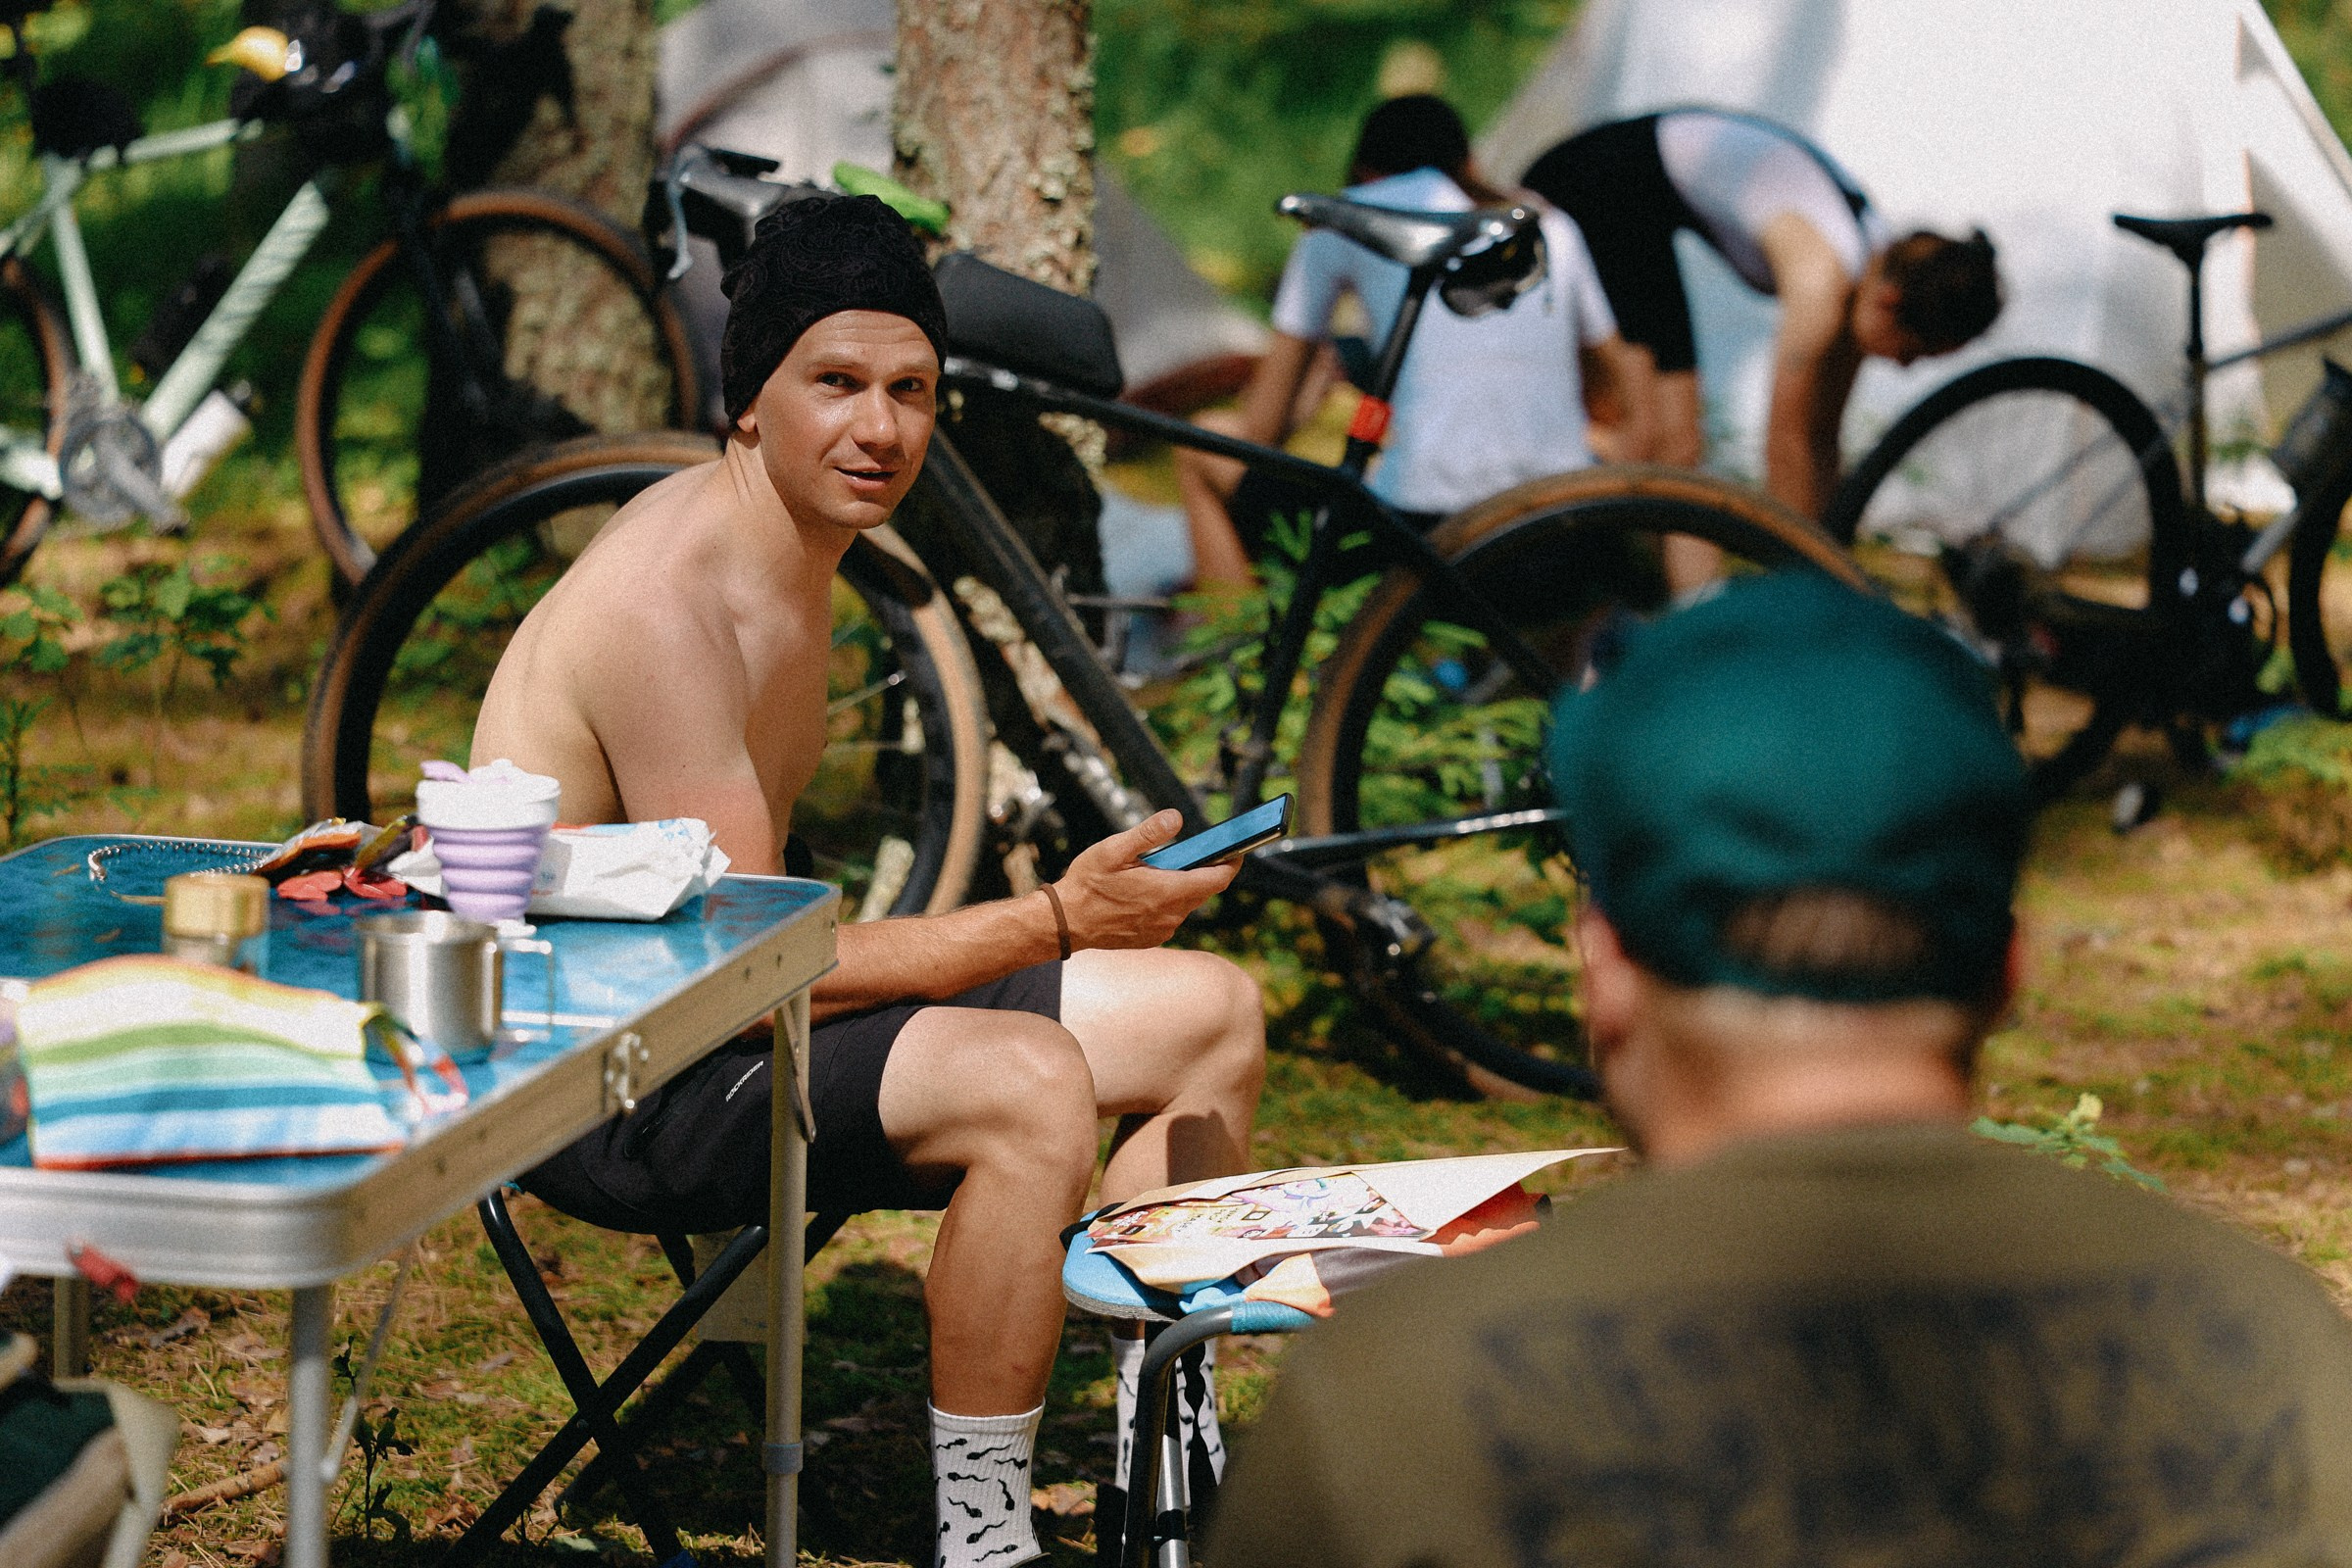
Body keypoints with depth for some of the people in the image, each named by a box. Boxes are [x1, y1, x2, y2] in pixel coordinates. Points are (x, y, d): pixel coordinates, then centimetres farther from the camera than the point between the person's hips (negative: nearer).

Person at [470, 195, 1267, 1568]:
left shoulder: (797, 553, 9)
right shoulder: (666, 602, -22)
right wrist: (1053, 923, -25)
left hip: (721, 1010, 10)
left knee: (1211, 1012, 7)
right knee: (1030, 1085, -33)